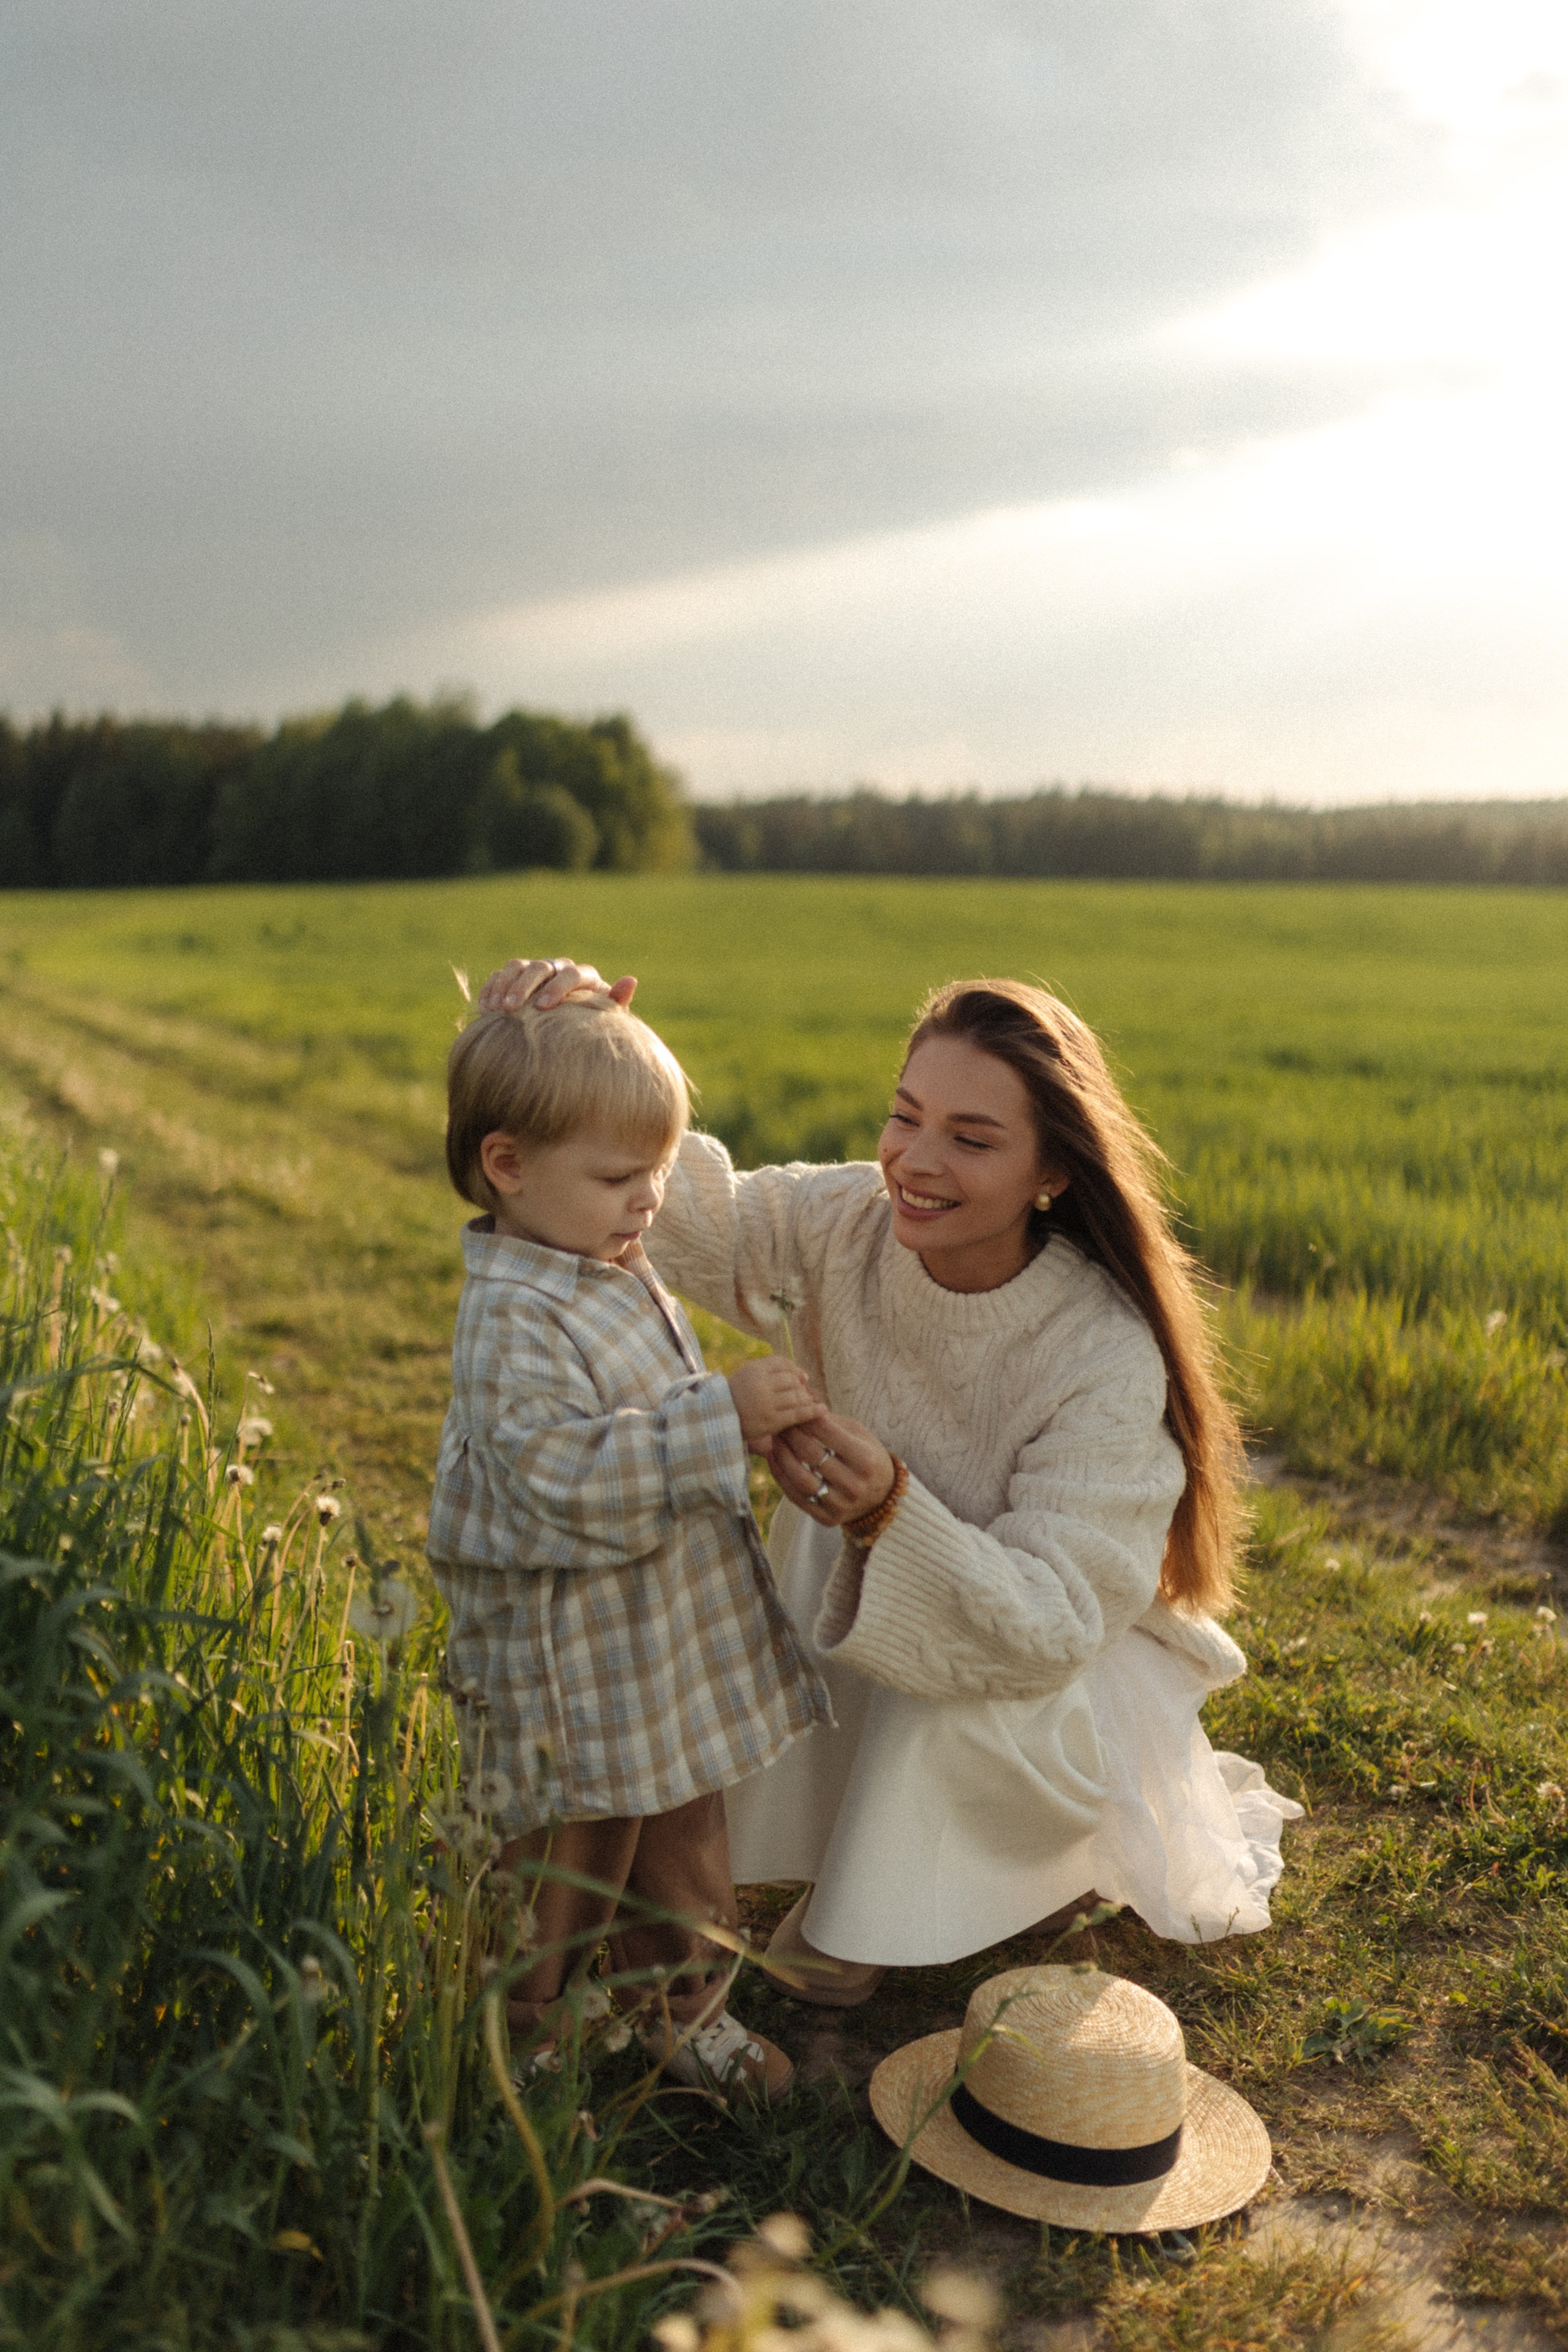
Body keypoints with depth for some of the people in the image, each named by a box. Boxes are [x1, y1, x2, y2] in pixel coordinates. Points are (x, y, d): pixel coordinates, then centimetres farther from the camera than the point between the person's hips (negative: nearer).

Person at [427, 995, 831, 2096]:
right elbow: (572, 1473, -34)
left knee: (684, 1845, 25)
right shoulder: (512, 1318, -25)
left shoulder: (621, 1273, 6)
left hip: (674, 1651, 9)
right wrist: (723, 1418, -36)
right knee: (562, 1870, 9)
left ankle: (688, 2014, 46)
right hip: (578, 1673, -9)